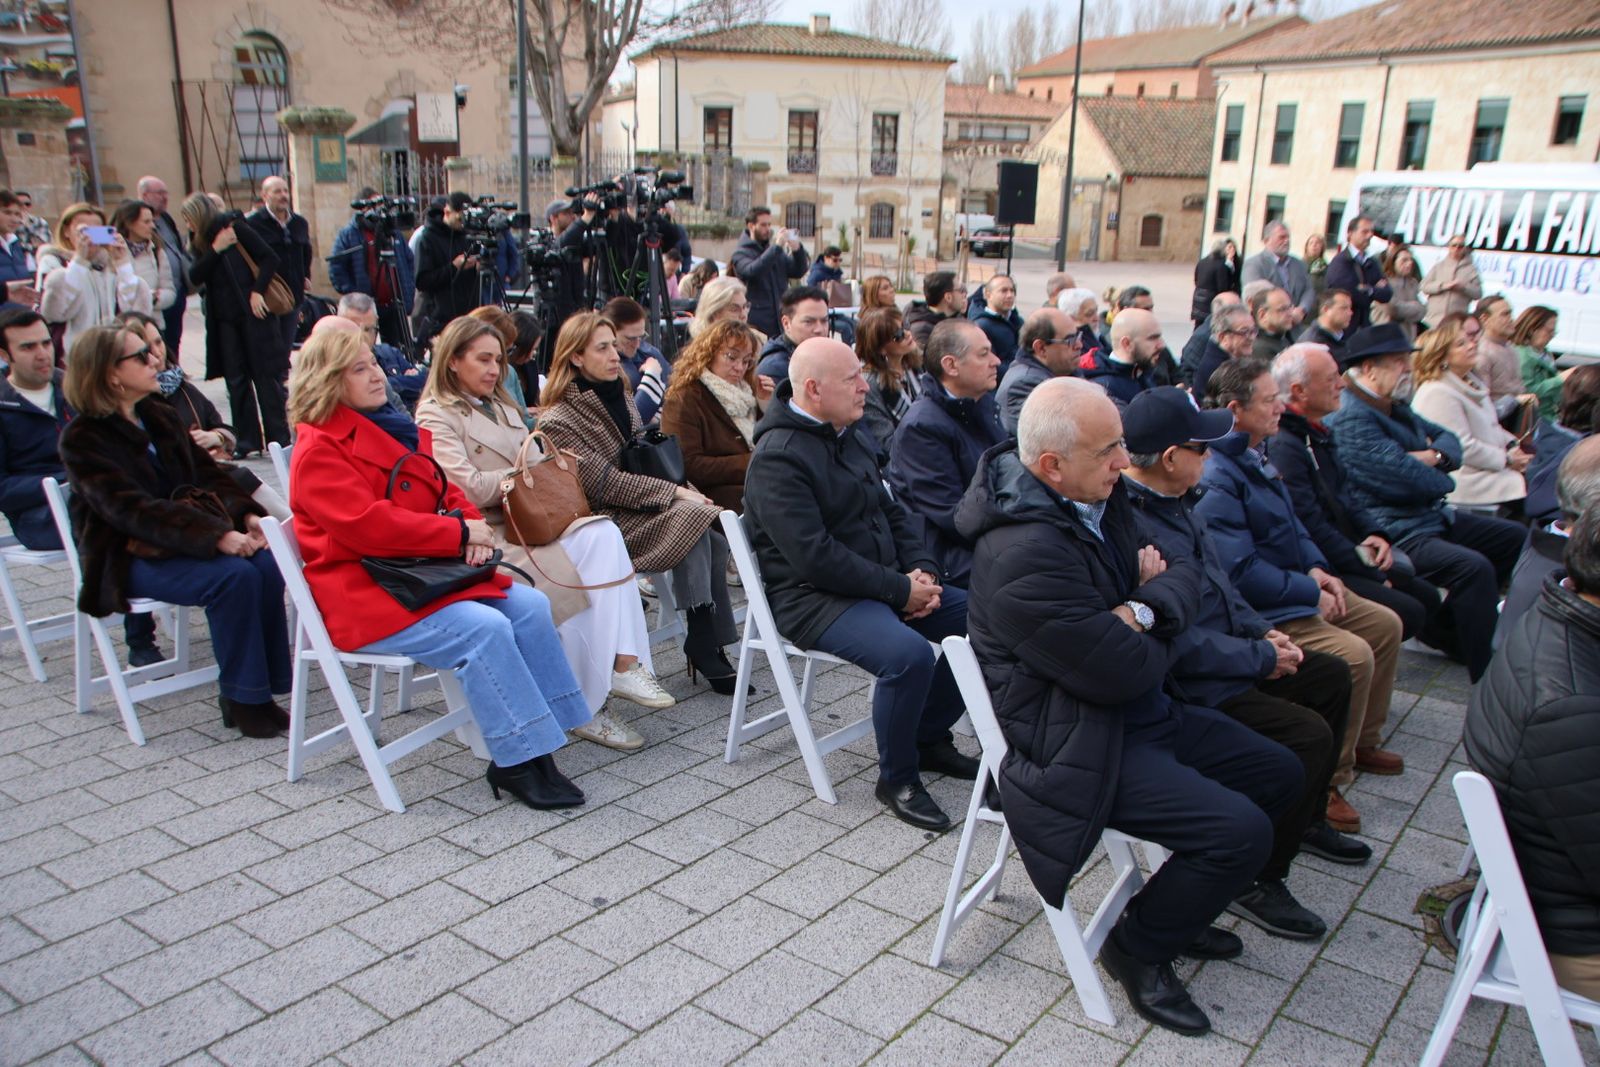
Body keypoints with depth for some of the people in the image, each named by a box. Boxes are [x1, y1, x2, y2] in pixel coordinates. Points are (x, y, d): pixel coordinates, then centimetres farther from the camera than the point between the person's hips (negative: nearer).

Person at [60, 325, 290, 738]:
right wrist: (217, 536, -33)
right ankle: (242, 699, -19)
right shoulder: (82, 438, -9)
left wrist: (247, 515, -10)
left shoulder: (161, 416, 13)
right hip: (127, 560, -6)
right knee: (233, 576, -31)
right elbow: (131, 510, -22)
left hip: (187, 540, 6)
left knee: (266, 565, -24)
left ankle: (266, 685, -16)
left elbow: (207, 475, 11)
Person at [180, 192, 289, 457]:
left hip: (251, 313, -6)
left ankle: (279, 438, 3)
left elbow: (269, 258, -8)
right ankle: (247, 439, 9)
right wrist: (215, 250, -9)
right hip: (224, 320, 6)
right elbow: (195, 276, 0)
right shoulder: (199, 243, 13)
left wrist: (257, 291, -14)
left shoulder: (236, 228, -3)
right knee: (236, 380, 4)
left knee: (265, 375, -2)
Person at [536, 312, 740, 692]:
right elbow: (604, 482, -16)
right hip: (605, 521, -7)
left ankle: (709, 644, -17)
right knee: (690, 518, -29)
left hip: (642, 505, 7)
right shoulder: (558, 421, -9)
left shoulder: (618, 396, 15)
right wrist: (675, 493, -18)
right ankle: (702, 643, -25)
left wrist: (685, 488, -1)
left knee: (714, 536, -21)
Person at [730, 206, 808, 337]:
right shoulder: (741, 253, -2)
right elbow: (752, 271, -23)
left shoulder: (775, 250, 16)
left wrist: (797, 249, -10)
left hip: (780, 321, 6)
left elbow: (798, 272, 9)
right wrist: (776, 247, -25)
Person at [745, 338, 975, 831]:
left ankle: (929, 736, 15)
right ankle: (897, 779, -9)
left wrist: (922, 569, -1)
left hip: (882, 583, 9)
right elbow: (815, 557, -24)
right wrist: (901, 589, -20)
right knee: (908, 654, -33)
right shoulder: (778, 458, -17)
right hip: (814, 597, -9)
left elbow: (891, 511, 18)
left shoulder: (848, 437, 13)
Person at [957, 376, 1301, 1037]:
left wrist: (1146, 607, -18)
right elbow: (1125, 672, -26)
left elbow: (1187, 574, 4)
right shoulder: (1025, 554, -30)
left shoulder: (1098, 497, 0)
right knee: (1241, 832, -19)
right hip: (1076, 748, -10)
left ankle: (1178, 907, 30)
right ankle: (1139, 946, 8)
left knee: (1280, 776, 15)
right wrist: (1152, 630, -4)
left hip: (1142, 713, 10)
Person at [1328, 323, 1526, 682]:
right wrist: (1443, 481, -3)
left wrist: (1435, 456, -7)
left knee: (1514, 538, 19)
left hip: (1432, 516, 12)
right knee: (1474, 568, -31)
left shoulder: (1395, 407, 16)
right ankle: (1487, 677, -21)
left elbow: (1447, 437, 18)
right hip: (1394, 534, -12)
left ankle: (1454, 625, 27)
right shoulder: (1351, 420, -20)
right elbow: (1404, 477, -25)